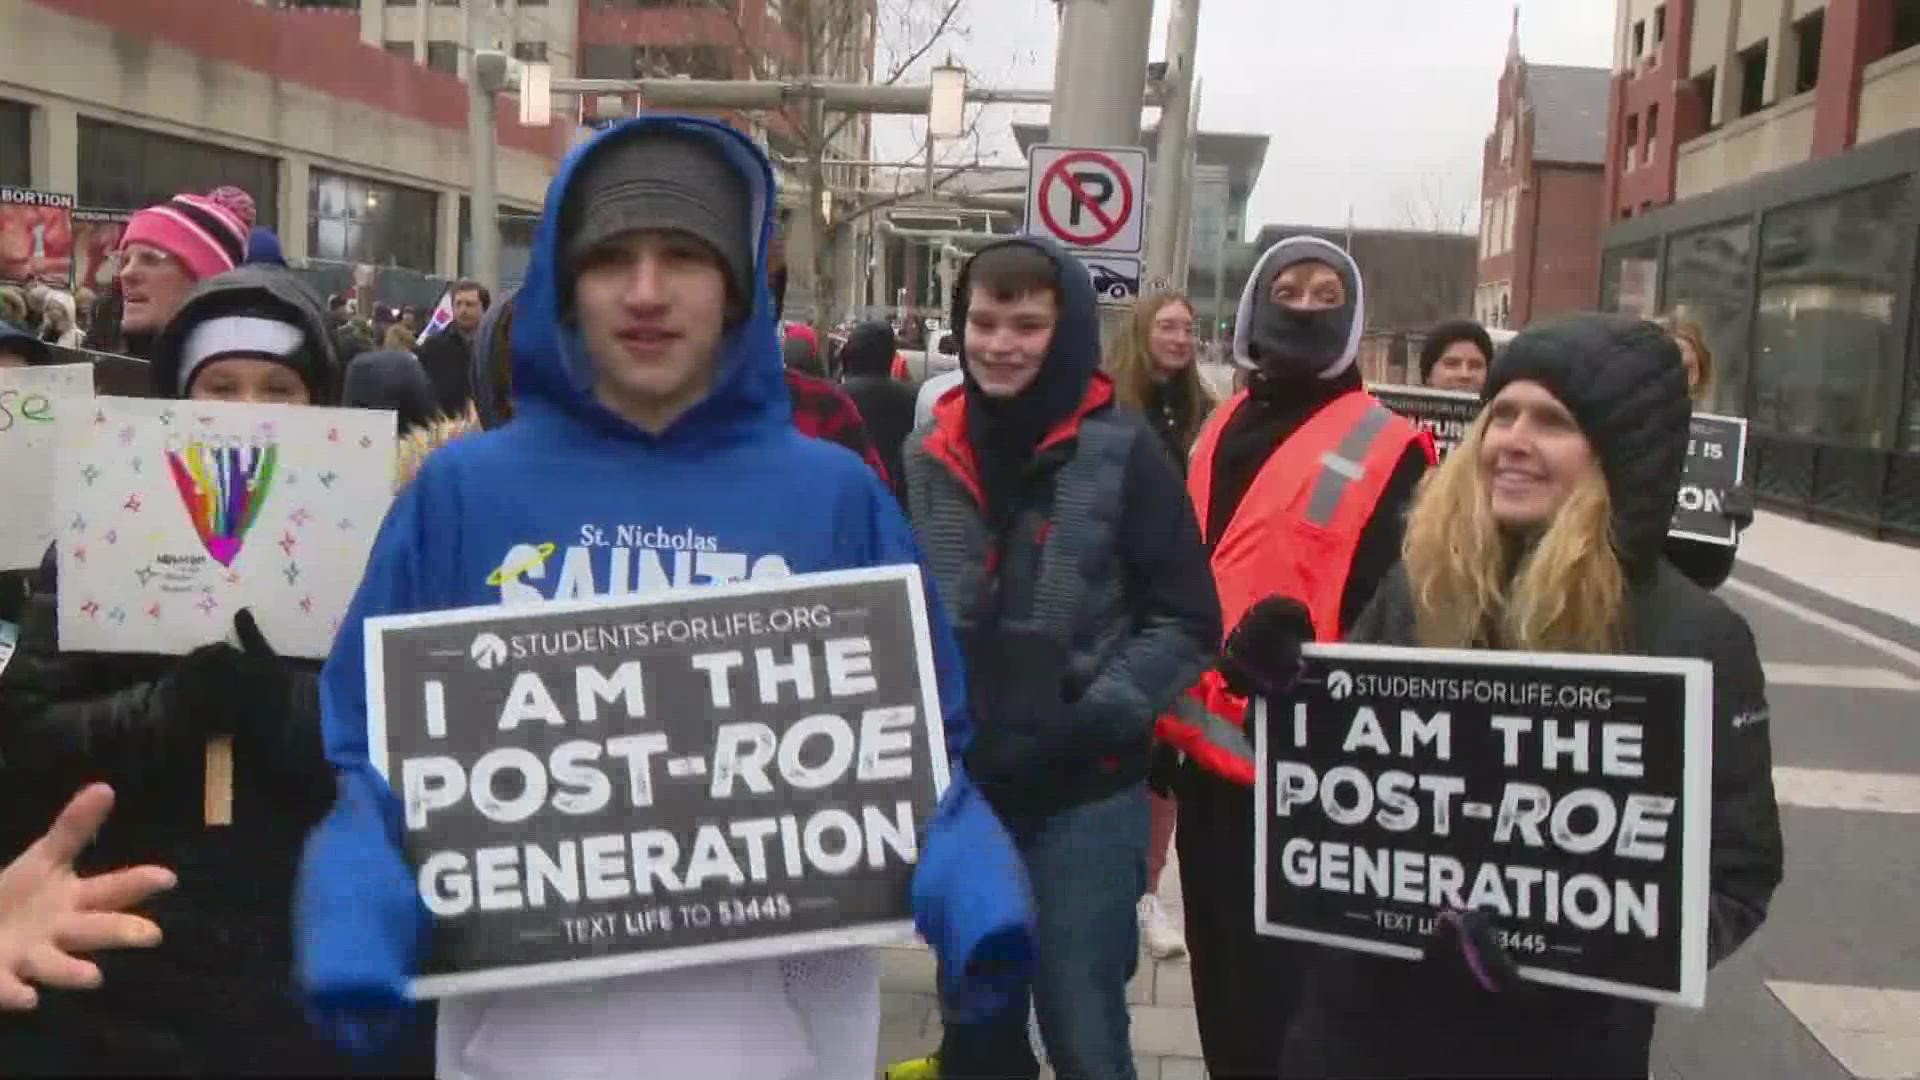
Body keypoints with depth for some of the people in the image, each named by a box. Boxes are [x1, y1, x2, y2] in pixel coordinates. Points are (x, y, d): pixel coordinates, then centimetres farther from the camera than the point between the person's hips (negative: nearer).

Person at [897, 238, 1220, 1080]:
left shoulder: (1121, 451, -8)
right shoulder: (929, 453, 6)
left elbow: (1185, 622, -7)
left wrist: (1097, 719, -18)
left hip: (1084, 790, -4)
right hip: (958, 783, 5)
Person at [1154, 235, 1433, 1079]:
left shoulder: (1384, 449, -8)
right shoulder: (1222, 429, 12)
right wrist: (1167, 718, 15)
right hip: (1210, 751, 7)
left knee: (1276, 991, 4)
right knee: (1218, 976, 20)